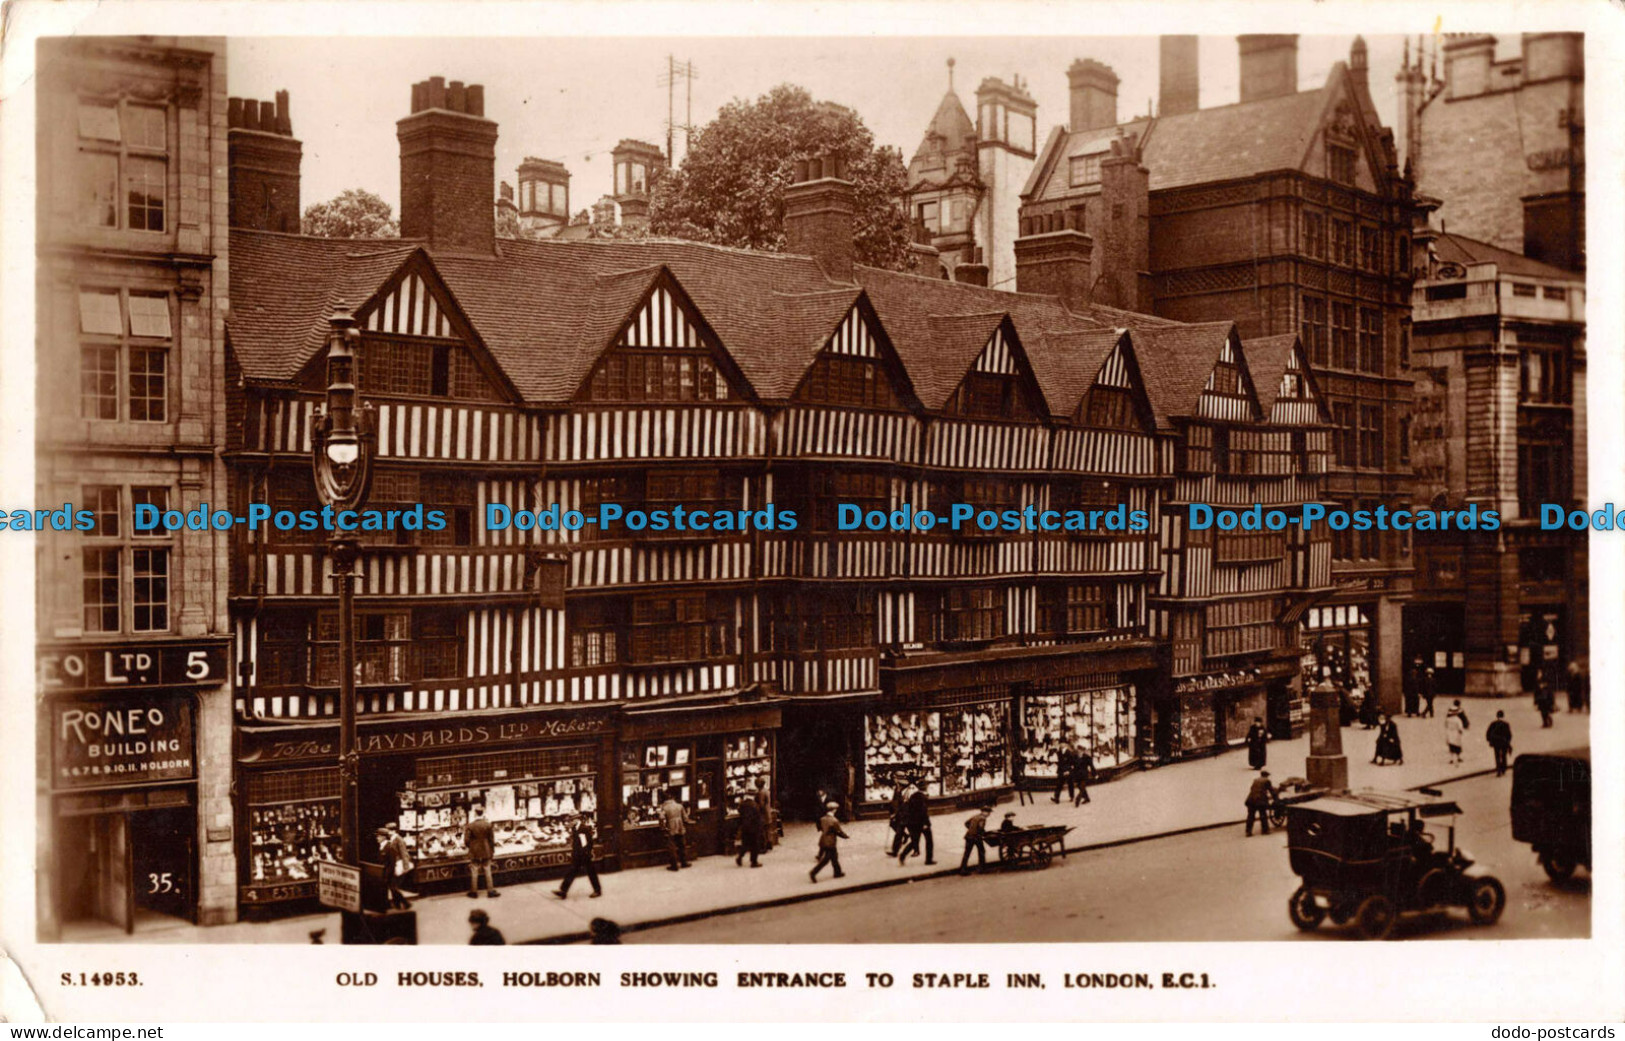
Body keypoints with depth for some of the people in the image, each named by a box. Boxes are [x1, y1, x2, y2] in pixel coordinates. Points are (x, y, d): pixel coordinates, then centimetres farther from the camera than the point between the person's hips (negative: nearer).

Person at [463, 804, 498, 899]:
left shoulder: (470, 826, -11)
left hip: (474, 852, -1)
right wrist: (492, 849, 9)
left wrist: (470, 846, 11)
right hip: (486, 852, 1)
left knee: (474, 873, 8)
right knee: (488, 872, 9)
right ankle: (491, 891, 11)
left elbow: (466, 840, -9)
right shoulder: (488, 825, -8)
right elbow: (491, 839, -4)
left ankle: (474, 892, 12)